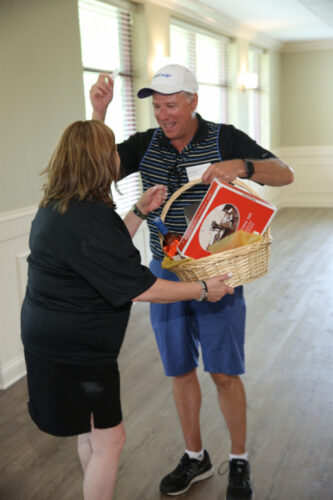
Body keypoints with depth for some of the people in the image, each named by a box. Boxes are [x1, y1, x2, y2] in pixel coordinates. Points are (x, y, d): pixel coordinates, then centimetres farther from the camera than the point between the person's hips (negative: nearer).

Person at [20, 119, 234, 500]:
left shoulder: (56, 207, 5)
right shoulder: (87, 219, -27)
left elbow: (108, 251, 16)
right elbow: (139, 289, -25)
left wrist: (140, 211, 10)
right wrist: (203, 290, -14)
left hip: (52, 338, 10)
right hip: (72, 351, -10)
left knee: (90, 432, 24)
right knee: (109, 438, 6)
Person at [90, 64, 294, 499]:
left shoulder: (225, 138, -7)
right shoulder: (146, 144, 2)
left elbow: (285, 175, -10)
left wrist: (242, 166, -30)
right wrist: (99, 113, -18)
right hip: (165, 275, 4)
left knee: (224, 373, 4)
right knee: (180, 371, 14)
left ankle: (239, 463, 27)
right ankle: (195, 458, 34)